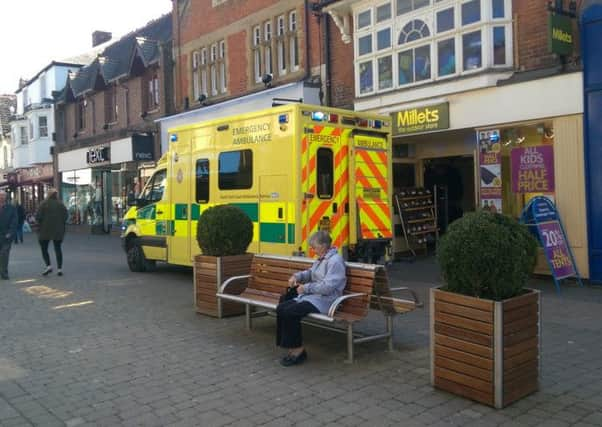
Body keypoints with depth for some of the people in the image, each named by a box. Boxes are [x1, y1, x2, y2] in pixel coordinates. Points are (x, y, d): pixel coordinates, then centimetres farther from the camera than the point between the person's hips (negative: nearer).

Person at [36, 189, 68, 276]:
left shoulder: (44, 204, -8)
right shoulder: (61, 204, 1)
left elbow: (38, 217, -12)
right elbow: (66, 216, -4)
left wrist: (41, 223, 8)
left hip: (46, 230, -3)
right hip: (58, 231, 3)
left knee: (44, 249, 9)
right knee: (58, 248, 9)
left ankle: (48, 266, -7)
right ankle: (59, 268, 4)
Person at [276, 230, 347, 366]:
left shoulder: (335, 260, -13)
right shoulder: (321, 259, 16)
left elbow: (328, 287, -22)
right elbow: (310, 273, 32)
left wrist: (306, 288, -14)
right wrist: (297, 276, 11)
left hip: (325, 300, -10)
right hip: (311, 296, 10)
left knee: (289, 312, -25)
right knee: (281, 307, -11)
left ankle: (298, 349, -9)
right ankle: (291, 347, -8)